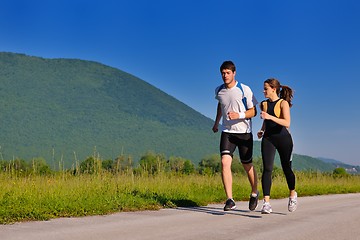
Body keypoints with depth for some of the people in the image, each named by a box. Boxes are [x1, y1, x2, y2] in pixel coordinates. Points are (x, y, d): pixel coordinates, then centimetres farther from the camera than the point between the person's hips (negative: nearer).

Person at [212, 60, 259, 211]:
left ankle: (254, 193, 36)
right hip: (227, 132, 3)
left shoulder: (244, 90, -8)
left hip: (244, 132, -3)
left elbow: (253, 111, -6)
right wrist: (216, 122, 37)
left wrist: (239, 115, -23)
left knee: (247, 165, 8)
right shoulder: (219, 91, 6)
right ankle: (230, 200, -18)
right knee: (225, 162, -17)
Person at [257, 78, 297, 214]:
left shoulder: (283, 103, -6)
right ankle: (266, 202, -19)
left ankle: (292, 195, 36)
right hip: (268, 139, 3)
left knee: (286, 168, 9)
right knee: (267, 169, -13)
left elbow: (287, 123, -19)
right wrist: (262, 130, 8)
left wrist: (270, 117, -29)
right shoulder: (264, 104, 9)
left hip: (283, 138, -3)